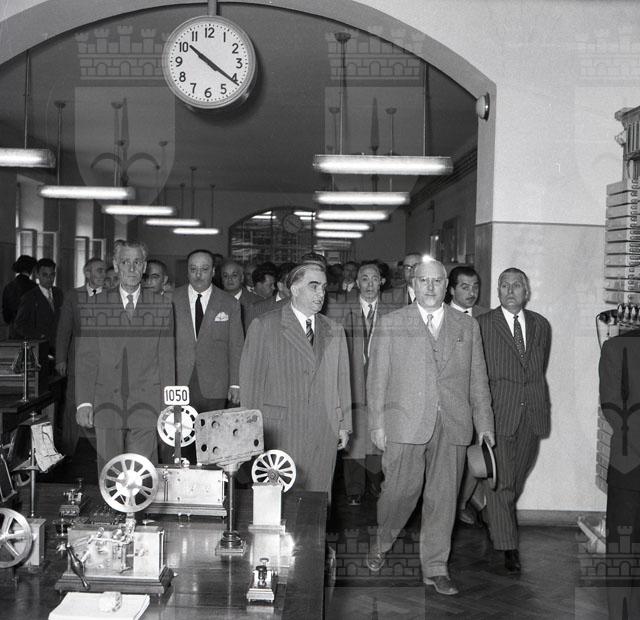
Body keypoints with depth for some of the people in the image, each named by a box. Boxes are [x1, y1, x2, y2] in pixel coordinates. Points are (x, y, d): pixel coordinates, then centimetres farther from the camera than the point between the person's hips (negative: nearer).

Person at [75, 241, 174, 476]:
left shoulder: (162, 306, 8)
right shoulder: (94, 306, 8)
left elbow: (167, 359, 6)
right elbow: (85, 359, 5)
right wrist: (83, 402, -4)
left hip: (147, 404, -1)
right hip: (107, 403, 1)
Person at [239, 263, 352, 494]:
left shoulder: (334, 331, 14)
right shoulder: (264, 326, 0)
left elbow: (342, 380, 16)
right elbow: (251, 380, -1)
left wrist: (344, 426, 12)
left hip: (324, 435, 4)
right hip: (280, 431, -3)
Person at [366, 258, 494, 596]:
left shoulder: (467, 327, 12)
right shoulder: (391, 324, 5)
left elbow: (478, 379, 13)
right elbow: (377, 378, 3)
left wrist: (484, 423, 7)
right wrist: (377, 424, -3)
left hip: (453, 426, 2)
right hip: (405, 423, -2)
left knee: (443, 498, 4)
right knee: (401, 490, 0)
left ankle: (435, 568, 17)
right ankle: (381, 542, 28)